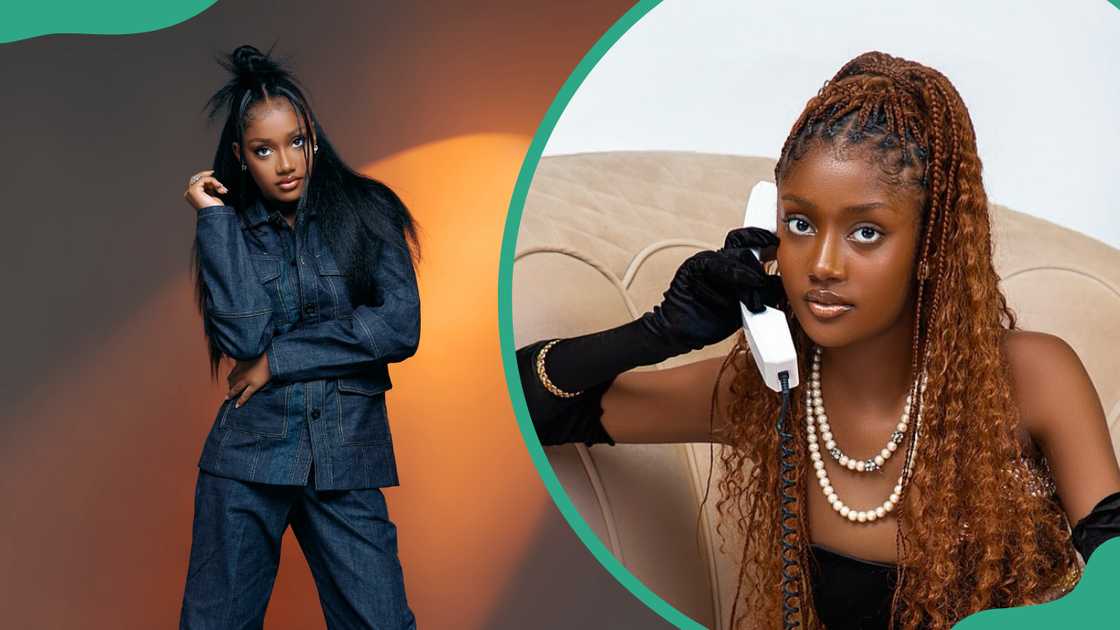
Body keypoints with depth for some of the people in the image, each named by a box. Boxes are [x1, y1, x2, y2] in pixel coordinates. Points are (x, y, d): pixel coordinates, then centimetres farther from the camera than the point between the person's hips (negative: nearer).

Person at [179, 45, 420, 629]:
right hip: (248, 451, 2)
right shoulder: (231, 228, 6)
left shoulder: (364, 212, 2)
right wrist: (216, 217, -7)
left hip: (346, 454, -1)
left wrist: (279, 359, -8)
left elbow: (400, 329, -9)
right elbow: (244, 337, -11)